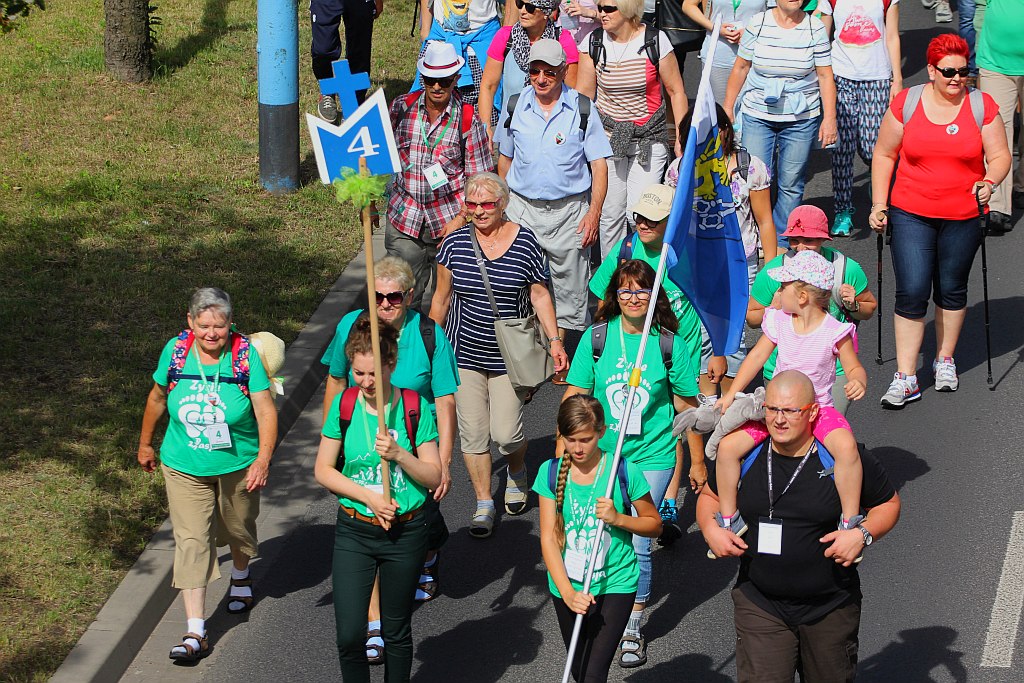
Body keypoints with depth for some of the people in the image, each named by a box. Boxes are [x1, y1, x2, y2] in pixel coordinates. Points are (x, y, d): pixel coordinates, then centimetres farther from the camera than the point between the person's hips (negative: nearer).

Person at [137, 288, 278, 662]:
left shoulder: (245, 354, -16)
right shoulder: (176, 350, -10)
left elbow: (266, 410, -18)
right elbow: (157, 398, 7)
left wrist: (263, 459, -29)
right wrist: (145, 443, 17)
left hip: (238, 465, 0)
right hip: (185, 467, 0)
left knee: (239, 529, 22)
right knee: (191, 541, -8)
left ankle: (241, 576, 57)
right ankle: (195, 632, -11)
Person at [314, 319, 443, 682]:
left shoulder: (415, 408, -8)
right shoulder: (344, 404, -5)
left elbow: (433, 477, -5)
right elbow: (323, 470, -1)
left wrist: (398, 454, -22)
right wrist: (368, 496, -13)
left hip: (405, 532, 0)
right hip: (353, 532, 0)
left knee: (396, 632, 12)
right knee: (350, 636, -6)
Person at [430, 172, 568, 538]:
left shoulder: (525, 241, -5)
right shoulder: (455, 243, -2)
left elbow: (539, 294, 2)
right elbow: (442, 297, 8)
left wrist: (554, 339, -4)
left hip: (509, 355, -1)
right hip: (463, 354, 2)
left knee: (506, 433, -4)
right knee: (472, 432, 2)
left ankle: (517, 474, 31)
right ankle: (484, 504, 18)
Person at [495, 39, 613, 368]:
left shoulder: (582, 109, -4)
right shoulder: (515, 107, 3)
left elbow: (599, 165, -2)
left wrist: (594, 213, -10)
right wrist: (501, 205, 14)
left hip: (569, 210, -1)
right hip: (522, 208, 2)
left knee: (568, 285, 3)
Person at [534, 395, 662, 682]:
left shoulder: (624, 471, -11)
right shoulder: (550, 473, -5)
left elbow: (654, 524, 2)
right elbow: (548, 538, -8)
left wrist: (618, 518, -19)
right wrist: (568, 593, -19)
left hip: (615, 585, -3)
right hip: (566, 587, 3)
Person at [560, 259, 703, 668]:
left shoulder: (670, 344, -5)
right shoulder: (597, 337, -4)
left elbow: (687, 406, 3)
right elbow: (575, 395, 0)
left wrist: (697, 462, 9)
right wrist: (563, 448, -4)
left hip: (652, 457, -1)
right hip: (601, 455, 2)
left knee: (637, 544, -3)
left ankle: (632, 630, 12)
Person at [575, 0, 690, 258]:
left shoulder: (655, 41, -7)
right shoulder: (594, 43, -1)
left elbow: (676, 91, 1)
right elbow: (584, 93, 7)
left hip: (649, 139, -2)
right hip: (607, 137, 2)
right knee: (610, 212, 3)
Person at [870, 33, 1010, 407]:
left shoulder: (982, 106, -3)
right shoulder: (906, 103, -2)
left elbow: (1000, 156, 0)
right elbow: (884, 155, 6)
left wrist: (990, 182, -21)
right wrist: (879, 204, 2)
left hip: (963, 216, 1)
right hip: (911, 214, -1)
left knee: (952, 290, 13)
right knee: (912, 292, -7)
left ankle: (945, 361, 32)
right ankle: (905, 378, -3)